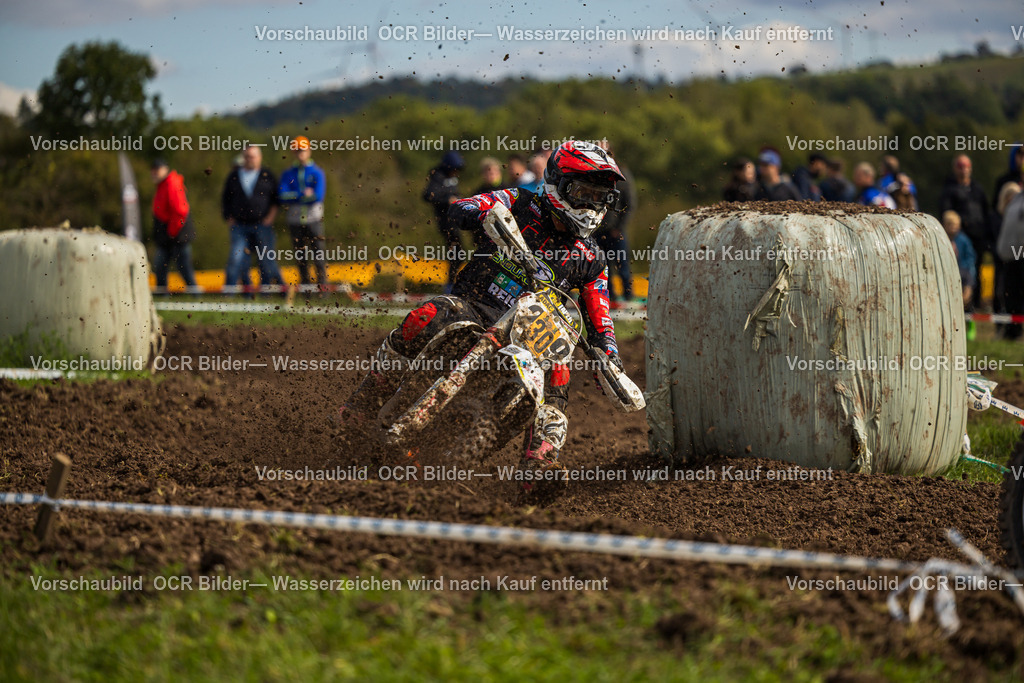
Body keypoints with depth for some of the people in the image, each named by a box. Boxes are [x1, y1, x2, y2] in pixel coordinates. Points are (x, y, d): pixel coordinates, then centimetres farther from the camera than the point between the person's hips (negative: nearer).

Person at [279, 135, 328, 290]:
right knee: (300, 256, 6)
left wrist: (294, 196, -7)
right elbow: (282, 197, -5)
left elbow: (318, 196, -12)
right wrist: (304, 194, -11)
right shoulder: (287, 174, 10)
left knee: (318, 253, -7)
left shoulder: (317, 173, 2)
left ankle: (322, 287, -4)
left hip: (313, 218, -3)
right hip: (295, 219, 3)